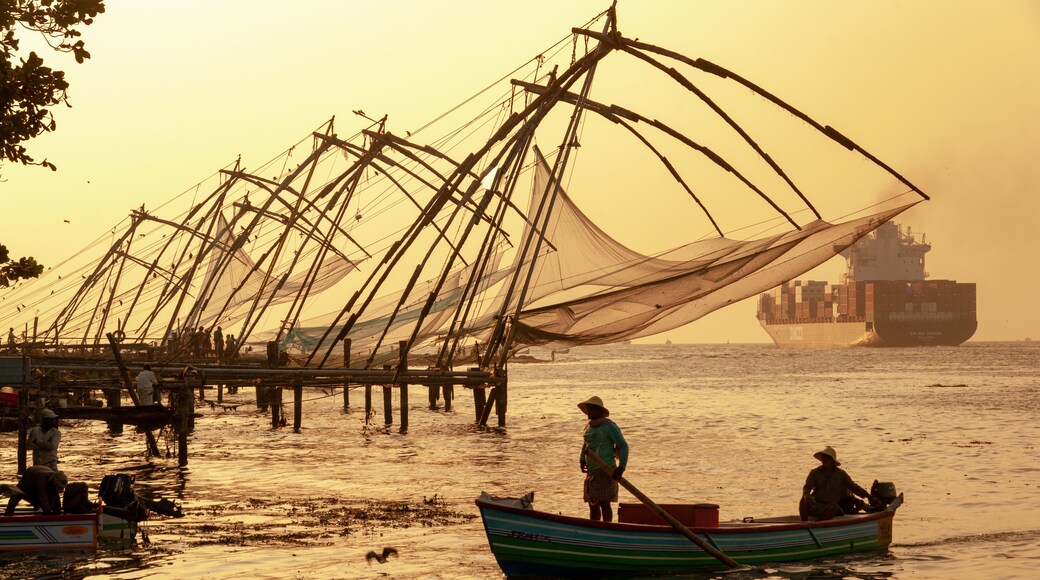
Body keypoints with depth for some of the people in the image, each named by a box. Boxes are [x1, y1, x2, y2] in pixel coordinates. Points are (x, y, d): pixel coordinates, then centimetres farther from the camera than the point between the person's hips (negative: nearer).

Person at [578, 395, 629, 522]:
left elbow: (623, 446, -13)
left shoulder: (609, 426, -11)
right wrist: (582, 460, 10)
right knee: (592, 504, 10)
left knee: (604, 503, -8)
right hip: (591, 471, 8)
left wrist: (621, 467, -22)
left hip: (605, 471, -8)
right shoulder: (589, 427, 13)